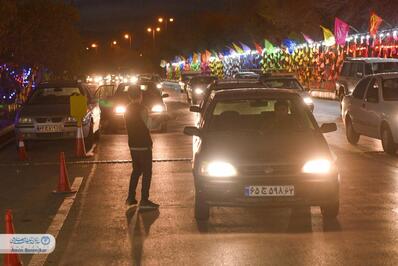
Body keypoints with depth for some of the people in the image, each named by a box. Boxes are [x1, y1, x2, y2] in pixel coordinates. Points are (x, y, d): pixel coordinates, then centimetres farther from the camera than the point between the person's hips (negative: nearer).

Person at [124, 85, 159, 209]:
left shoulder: (128, 109, 8)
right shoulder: (141, 109, -16)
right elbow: (145, 128, -15)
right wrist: (149, 143, -4)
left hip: (133, 145, 8)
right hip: (143, 145, -8)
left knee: (136, 170, 18)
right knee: (147, 172, -2)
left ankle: (131, 197, 18)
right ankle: (144, 200, -4)